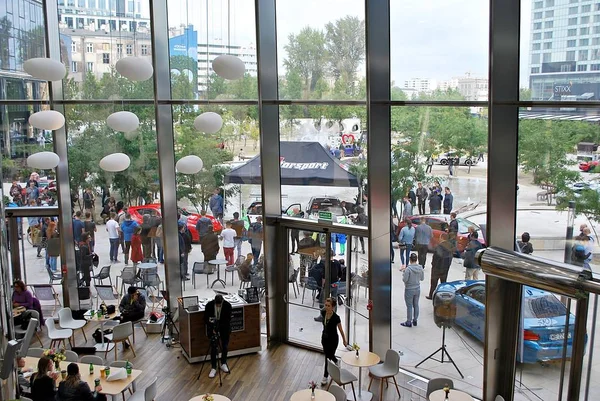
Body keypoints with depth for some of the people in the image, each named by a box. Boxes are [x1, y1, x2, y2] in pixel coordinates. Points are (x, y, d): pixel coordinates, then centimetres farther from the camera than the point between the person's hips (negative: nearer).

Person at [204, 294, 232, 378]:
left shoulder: (227, 305, -23)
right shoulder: (209, 305, -24)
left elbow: (228, 319, -14)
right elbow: (205, 319, -12)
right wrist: (212, 328, -22)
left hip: (224, 326, 1)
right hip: (212, 326, -1)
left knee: (225, 346, 5)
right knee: (213, 347, -7)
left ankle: (223, 364, 25)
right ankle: (213, 368, -2)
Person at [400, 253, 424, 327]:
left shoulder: (408, 269, -23)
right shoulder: (420, 268, -5)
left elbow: (404, 280, -19)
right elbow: (422, 278, 5)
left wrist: (403, 272, -5)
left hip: (409, 290, -5)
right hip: (417, 289, 5)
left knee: (409, 306, 6)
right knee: (416, 305, 17)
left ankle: (408, 322, 15)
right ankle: (415, 320, 28)